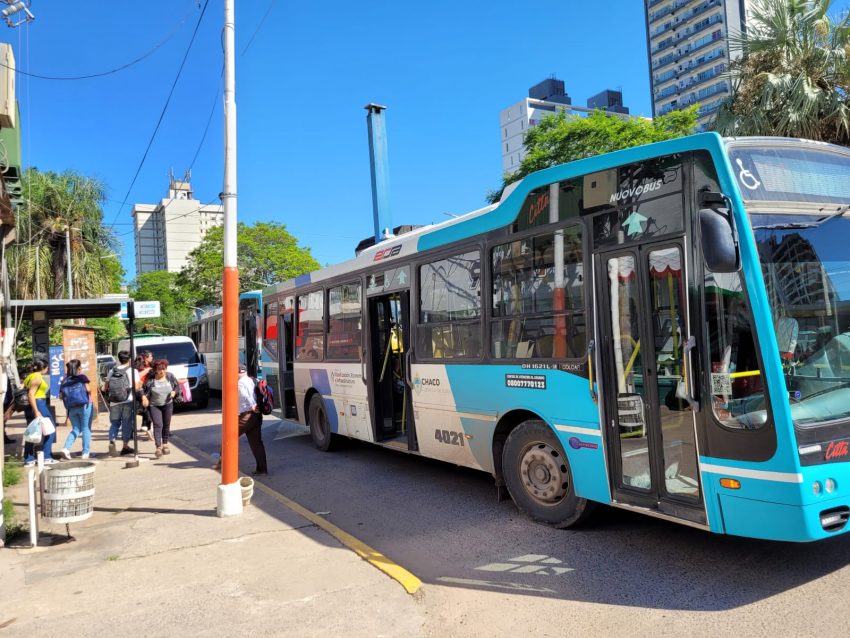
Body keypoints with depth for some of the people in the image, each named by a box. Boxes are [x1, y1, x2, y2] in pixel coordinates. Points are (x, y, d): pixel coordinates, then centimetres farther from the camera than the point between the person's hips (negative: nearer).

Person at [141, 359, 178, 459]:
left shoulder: (170, 376, -3)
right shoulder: (150, 379, -12)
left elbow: (176, 386, 9)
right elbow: (143, 389, -5)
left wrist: (174, 392, -10)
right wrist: (144, 397, -21)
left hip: (168, 404, 3)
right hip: (154, 406, -3)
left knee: (166, 425, 11)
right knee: (158, 425, -13)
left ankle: (165, 444, 27)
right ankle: (158, 447, -16)